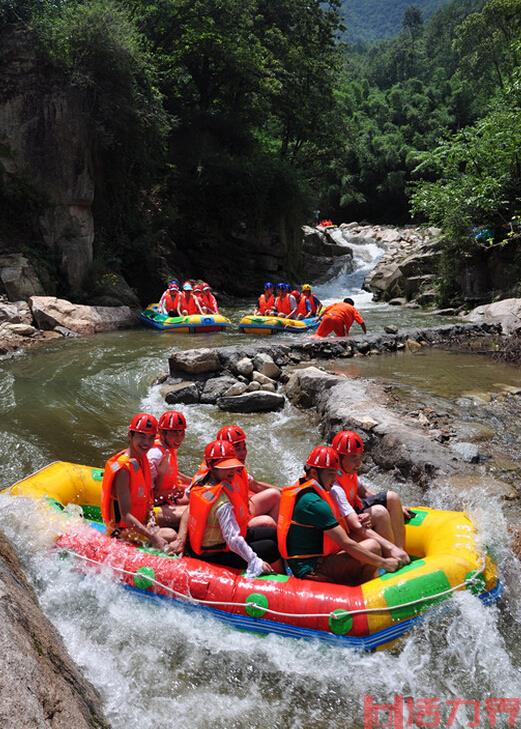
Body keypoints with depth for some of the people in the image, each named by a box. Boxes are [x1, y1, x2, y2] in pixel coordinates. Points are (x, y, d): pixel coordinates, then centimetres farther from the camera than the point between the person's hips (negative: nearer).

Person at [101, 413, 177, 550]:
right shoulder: (123, 469, -23)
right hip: (123, 531, -9)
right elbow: (125, 515, -26)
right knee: (171, 536, -22)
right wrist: (153, 537, -31)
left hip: (140, 524, 9)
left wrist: (151, 525, 2)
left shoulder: (142, 460, 5)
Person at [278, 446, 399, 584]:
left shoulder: (299, 491, 9)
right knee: (372, 546, -16)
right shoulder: (315, 502, -21)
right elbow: (346, 544, -21)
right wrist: (384, 563, -13)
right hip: (310, 570, -11)